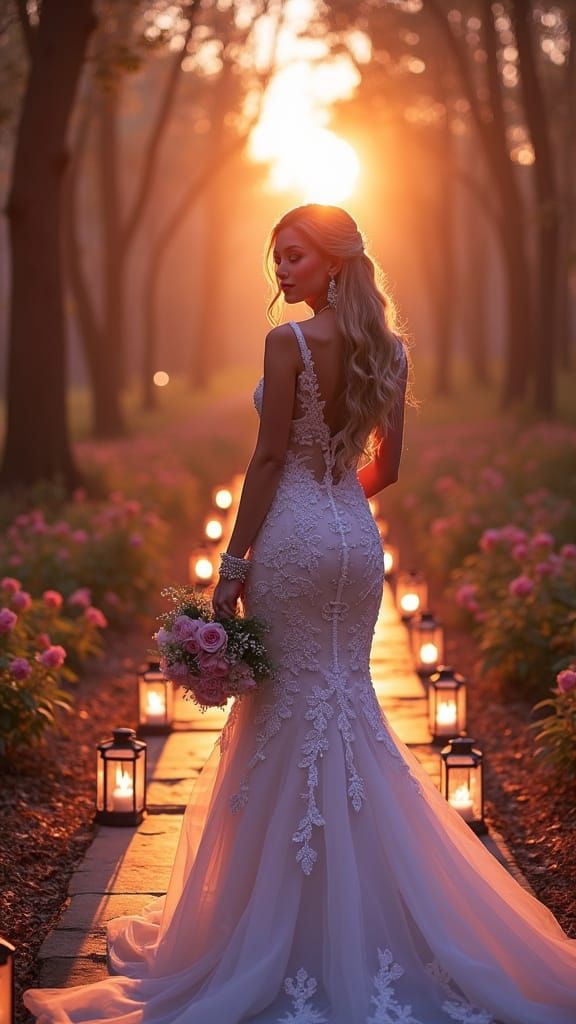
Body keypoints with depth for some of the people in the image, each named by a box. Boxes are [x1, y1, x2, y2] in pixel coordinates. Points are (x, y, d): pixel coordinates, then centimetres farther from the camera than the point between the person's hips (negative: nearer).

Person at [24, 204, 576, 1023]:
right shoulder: (389, 350, 6)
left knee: (294, 707, 3)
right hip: (358, 541, 6)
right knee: (348, 697, 15)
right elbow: (387, 466, 11)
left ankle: (302, 933, 11)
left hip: (295, 537, -6)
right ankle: (365, 918, 22)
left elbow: (269, 459, -14)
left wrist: (232, 563, -10)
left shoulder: (289, 343, -13)